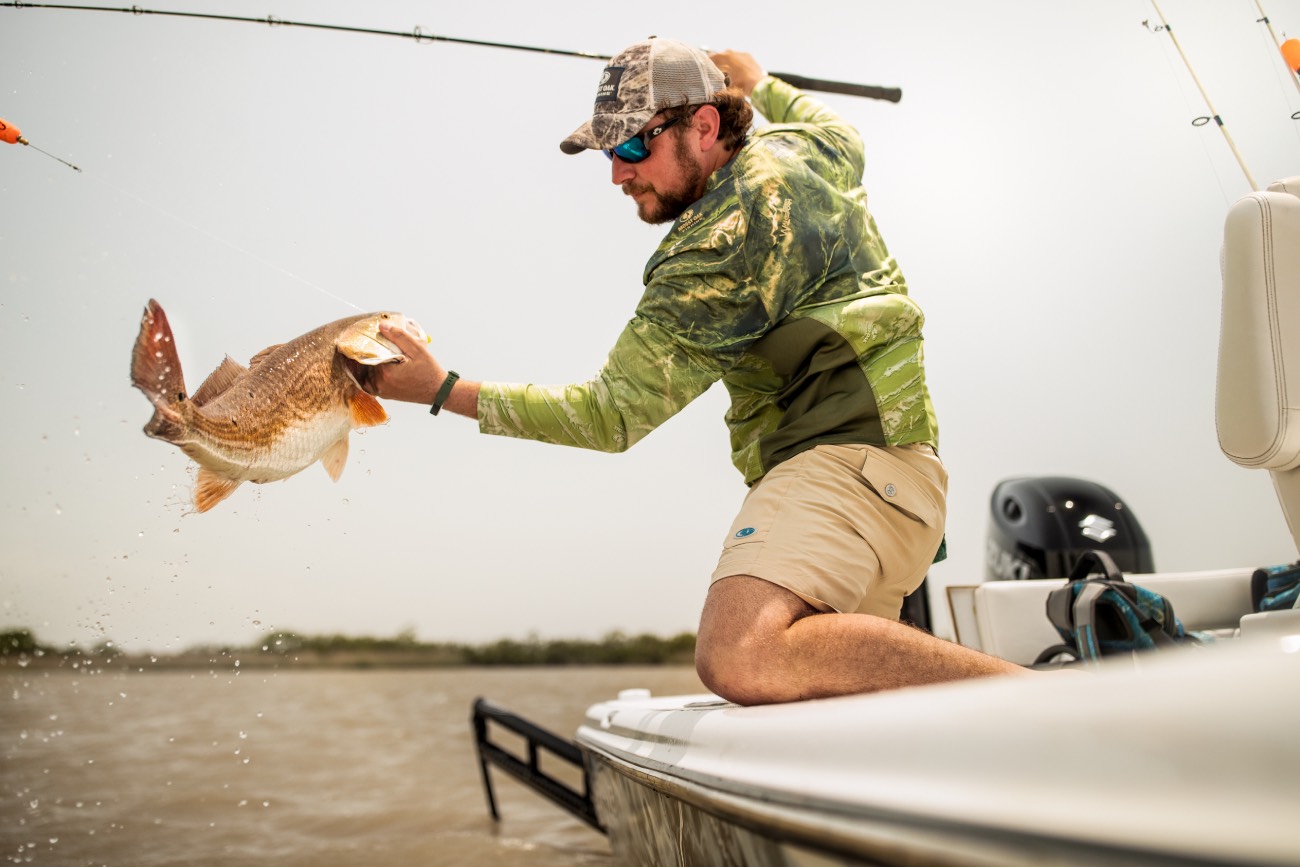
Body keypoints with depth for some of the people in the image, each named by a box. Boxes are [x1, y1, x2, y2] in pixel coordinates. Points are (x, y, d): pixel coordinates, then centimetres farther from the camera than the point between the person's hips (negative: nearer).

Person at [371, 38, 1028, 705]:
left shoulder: (720, 249, -15)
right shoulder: (802, 148, 13)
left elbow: (613, 416, -12)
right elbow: (847, 138, 42)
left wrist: (445, 391, -9)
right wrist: (759, 85, 50)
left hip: (847, 455, -11)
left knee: (741, 658, -32)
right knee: (819, 694, 16)